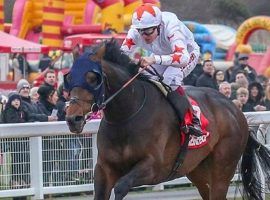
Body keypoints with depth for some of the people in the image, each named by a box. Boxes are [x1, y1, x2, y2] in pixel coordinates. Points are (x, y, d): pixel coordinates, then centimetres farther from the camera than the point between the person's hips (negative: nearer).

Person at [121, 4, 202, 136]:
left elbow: (183, 57, -54)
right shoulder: (135, 32, -27)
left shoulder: (170, 27, -42)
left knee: (169, 81, -29)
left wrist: (154, 59, -67)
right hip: (162, 56, 6)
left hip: (188, 53, -6)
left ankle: (191, 120, -19)